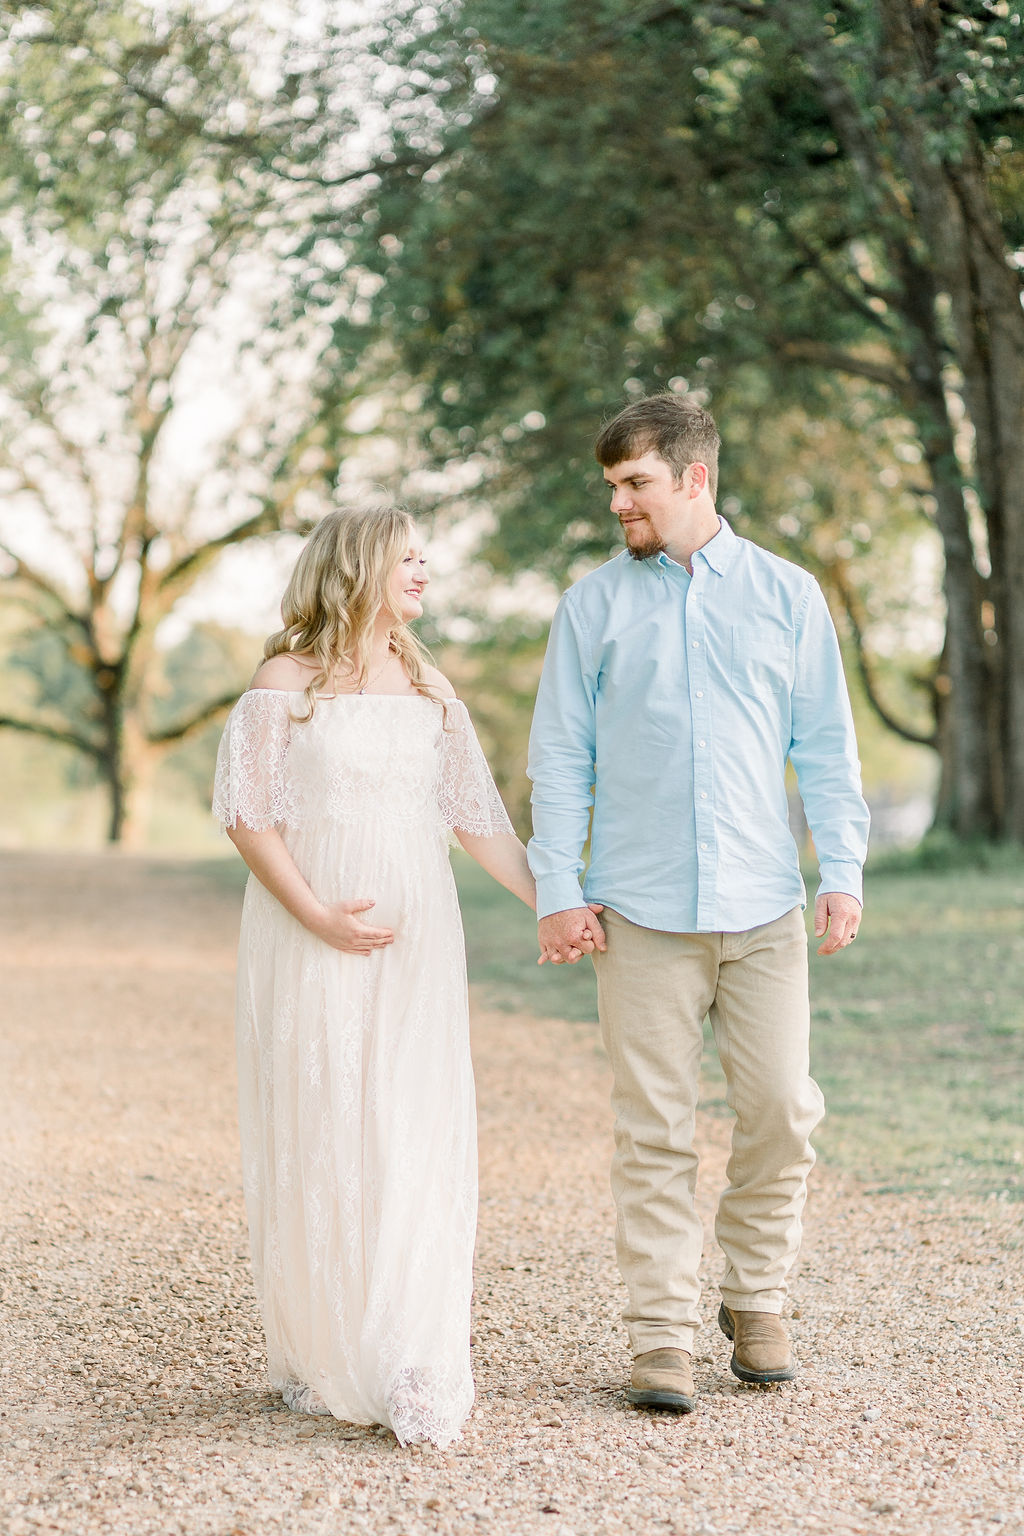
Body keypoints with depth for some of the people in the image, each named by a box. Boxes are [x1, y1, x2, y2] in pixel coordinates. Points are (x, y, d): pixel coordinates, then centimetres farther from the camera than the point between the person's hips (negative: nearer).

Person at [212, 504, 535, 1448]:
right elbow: (247, 813, -5)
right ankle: (321, 1360, 11)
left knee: (416, 1138, -4)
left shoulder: (429, 690, 12)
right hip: (310, 942, -3)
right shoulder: (287, 681, -1)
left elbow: (475, 816, 13)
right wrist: (316, 913, -15)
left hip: (414, 943, 4)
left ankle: (413, 1372, -1)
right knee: (317, 1138, -1)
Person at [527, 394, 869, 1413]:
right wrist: (557, 890, -2)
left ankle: (756, 1303, 21)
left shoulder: (788, 596, 9)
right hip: (641, 914, -1)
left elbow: (826, 746, 10)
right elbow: (560, 757, 6)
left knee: (781, 1113, 0)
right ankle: (662, 1339, 6)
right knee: (654, 1132, -1)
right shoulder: (594, 605, 7)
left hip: (764, 908, 1)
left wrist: (843, 872, 2)